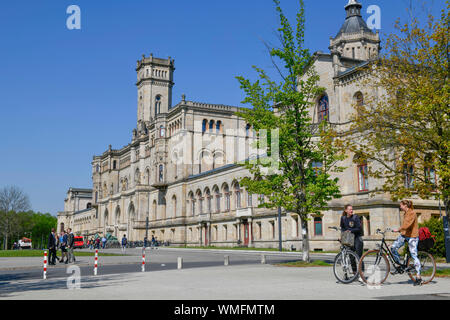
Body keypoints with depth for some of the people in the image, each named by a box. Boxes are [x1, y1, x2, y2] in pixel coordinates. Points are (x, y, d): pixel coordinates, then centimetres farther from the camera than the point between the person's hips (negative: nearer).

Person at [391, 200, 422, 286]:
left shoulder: (412, 213, -14)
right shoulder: (405, 213, 15)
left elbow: (407, 224, -27)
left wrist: (398, 230, -31)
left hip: (412, 236, -8)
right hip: (404, 235, 8)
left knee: (414, 255, -9)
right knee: (393, 248, -7)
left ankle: (418, 277, -3)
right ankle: (399, 265, 11)